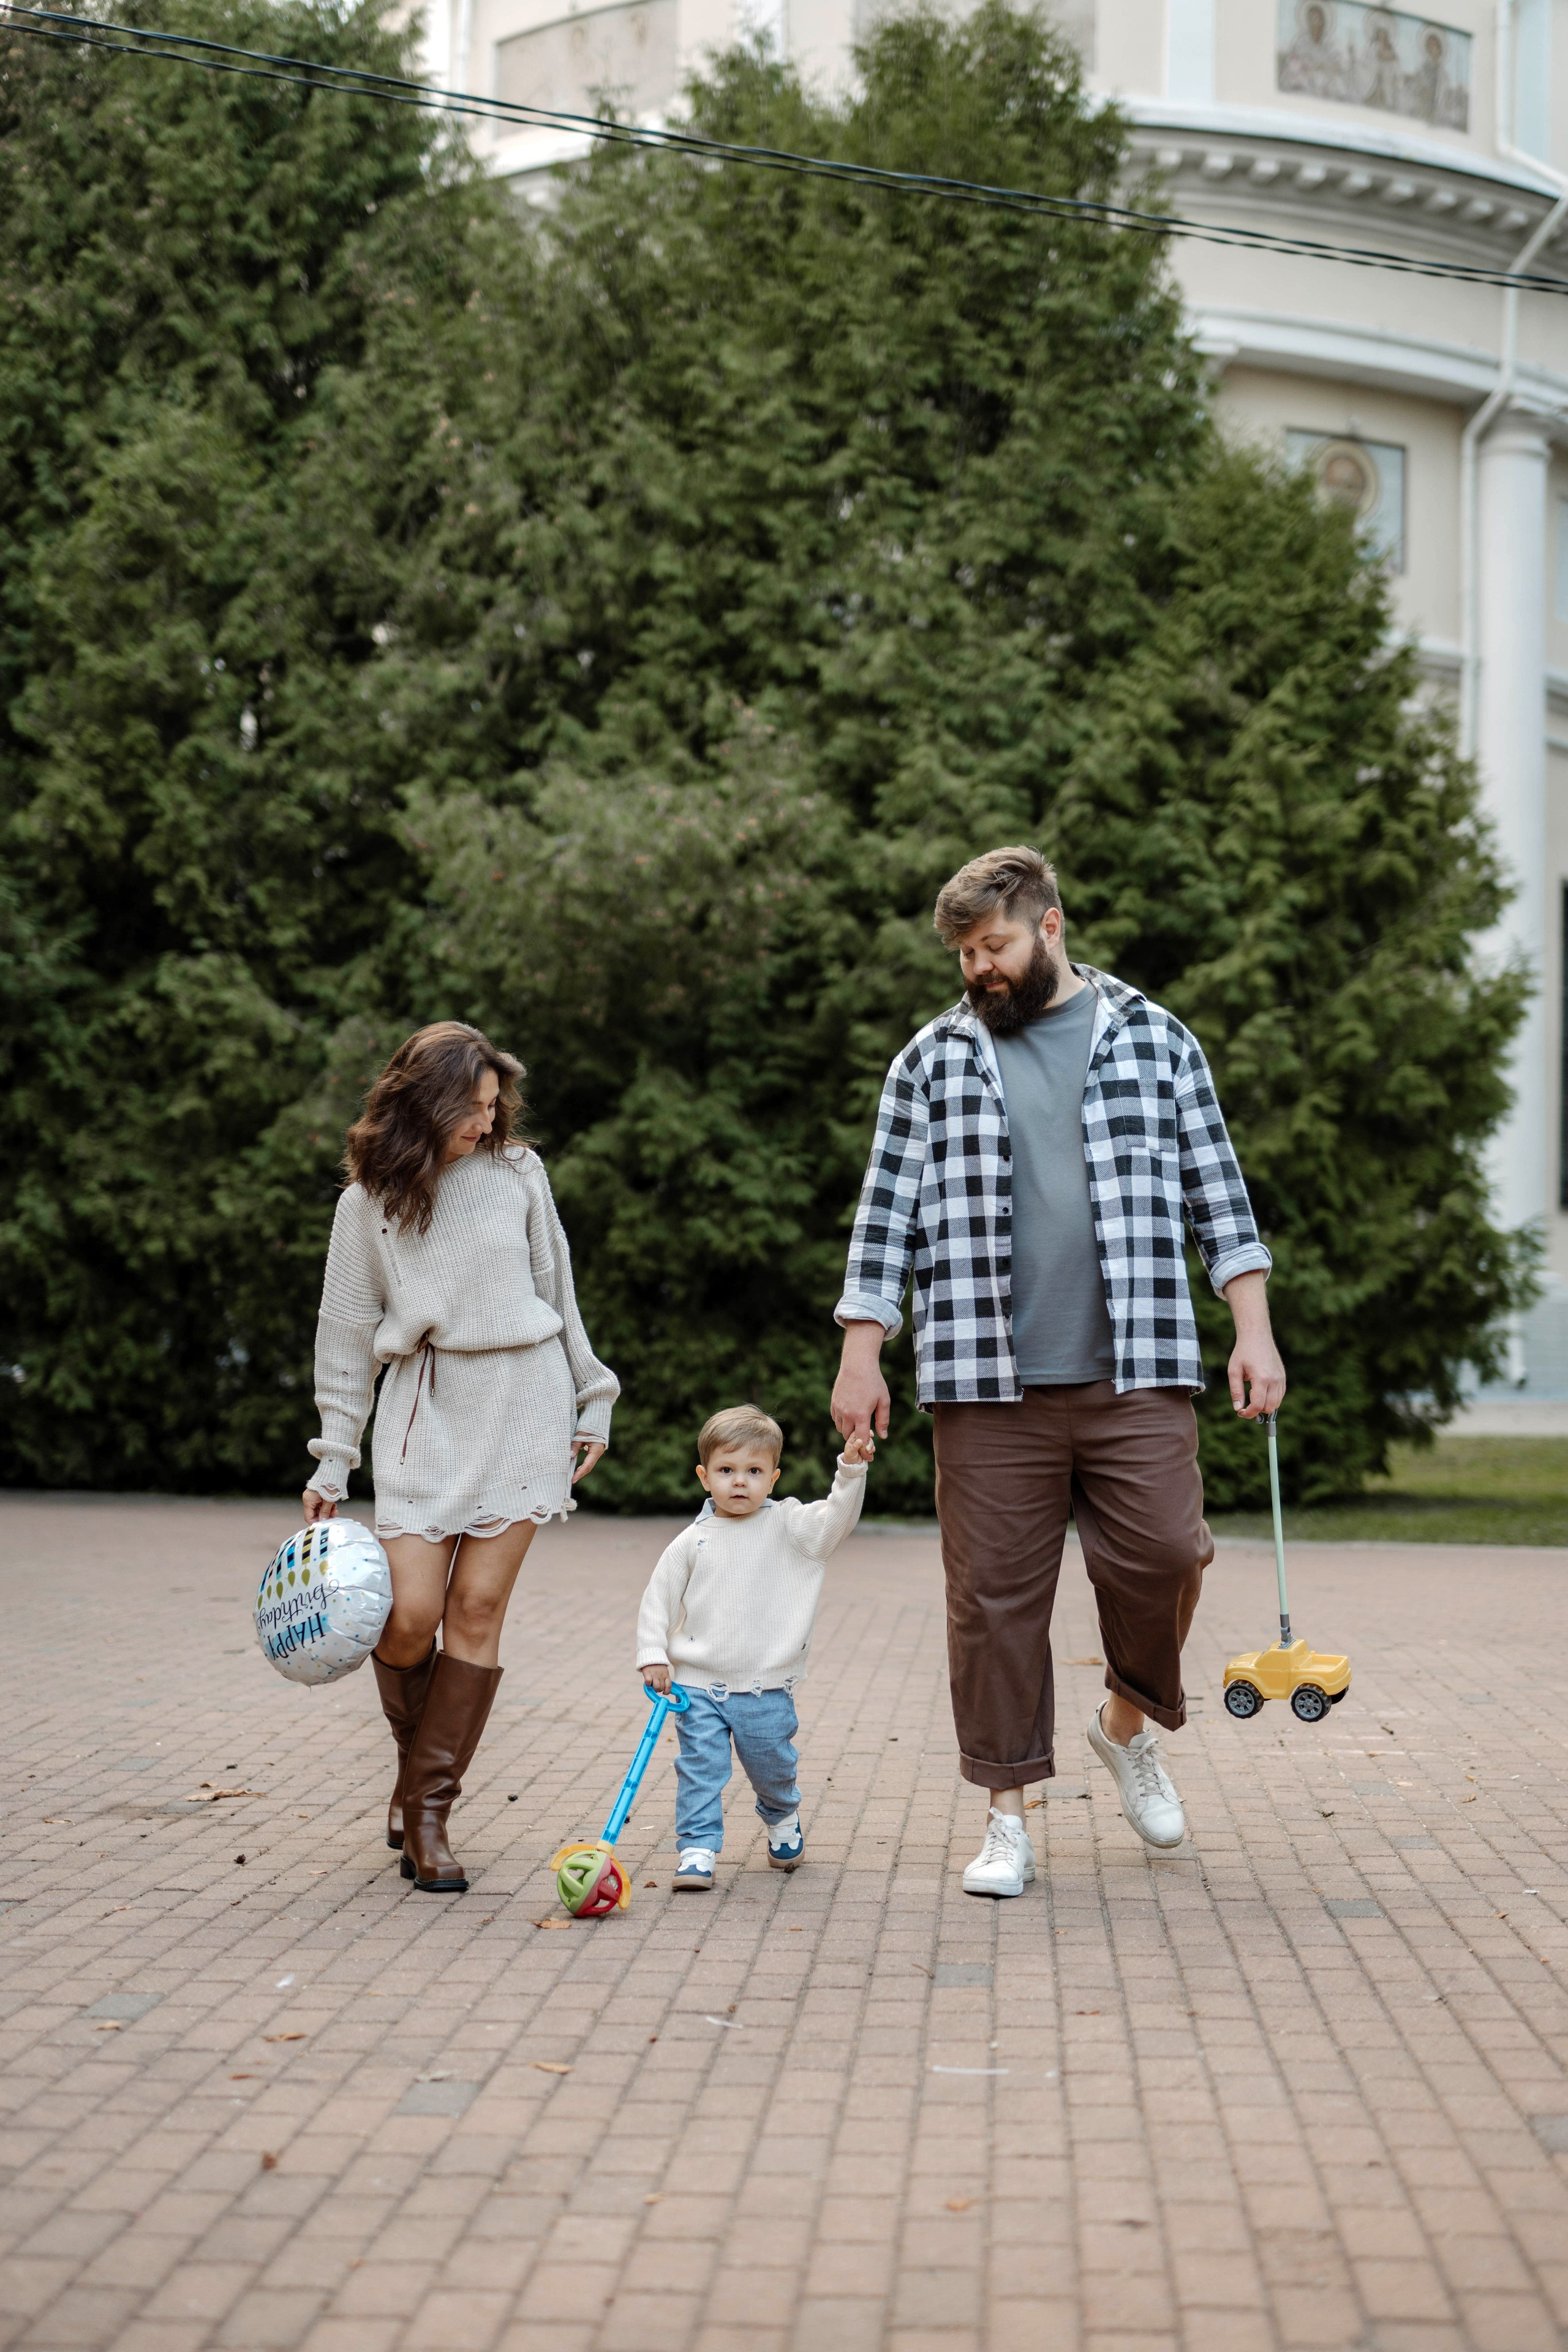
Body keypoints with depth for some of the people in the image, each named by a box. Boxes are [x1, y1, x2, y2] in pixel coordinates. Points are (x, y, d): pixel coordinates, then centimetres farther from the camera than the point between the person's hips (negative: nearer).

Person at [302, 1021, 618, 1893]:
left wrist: (593, 1401, 15)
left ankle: (429, 1808, 5)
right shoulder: (369, 1203, 3)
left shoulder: (518, 1170, 6)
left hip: (523, 1402, 1)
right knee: (409, 1613, -9)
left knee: (478, 1607, -4)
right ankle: (416, 1766, 20)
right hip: (425, 1410, -1)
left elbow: (557, 1293, 14)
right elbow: (347, 1338, 7)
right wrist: (333, 1465, 5)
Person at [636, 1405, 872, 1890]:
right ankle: (697, 1850, 0)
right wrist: (653, 1655, -4)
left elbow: (835, 1518, -15)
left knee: (772, 1767, 14)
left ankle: (783, 1821, 42)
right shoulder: (692, 1542, 0)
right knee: (700, 1769, -6)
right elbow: (659, 1599, 4)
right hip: (698, 1685, 0)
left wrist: (852, 1470, -29)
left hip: (766, 1689, 0)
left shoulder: (787, 1527, -1)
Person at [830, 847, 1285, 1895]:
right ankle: (1009, 1817, 11)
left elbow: (1216, 1191, 9)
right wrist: (861, 1358, 3)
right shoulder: (934, 1061, 10)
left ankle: (1131, 1722, 22)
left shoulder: (1156, 1040, 9)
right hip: (989, 1383, 0)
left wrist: (1255, 1331, 1)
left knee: (1163, 1554, -8)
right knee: (995, 1597, 0)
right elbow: (890, 1217, 9)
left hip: (1135, 1375, 0)